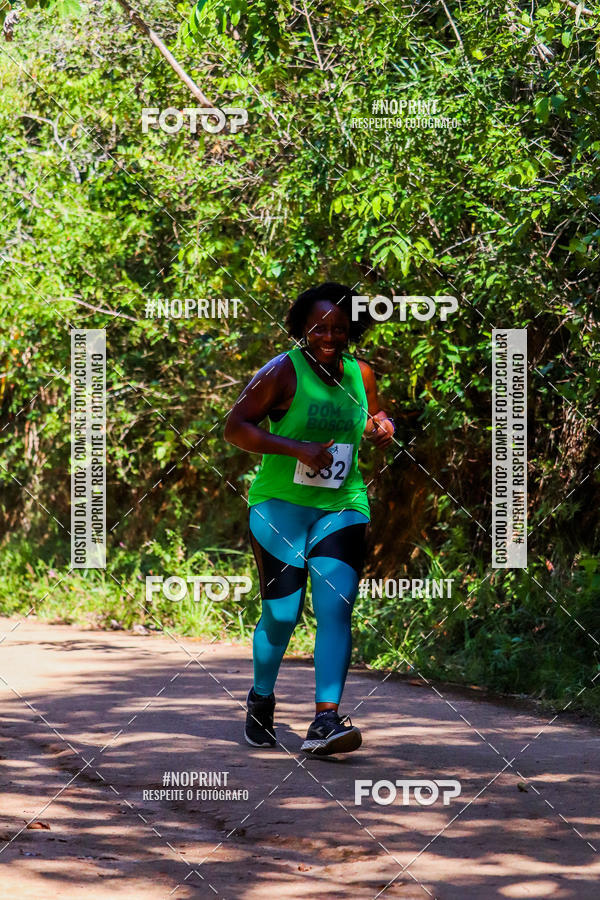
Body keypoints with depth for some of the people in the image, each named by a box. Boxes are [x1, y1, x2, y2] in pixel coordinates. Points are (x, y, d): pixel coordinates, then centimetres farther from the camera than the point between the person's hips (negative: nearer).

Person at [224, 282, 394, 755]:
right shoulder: (282, 372, -7)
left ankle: (325, 721, -17)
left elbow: (372, 416, 29)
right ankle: (261, 699, 28)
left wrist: (382, 427, 4)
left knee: (337, 609, -13)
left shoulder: (360, 374, 9)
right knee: (282, 615, -1)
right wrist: (297, 448, -20)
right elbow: (235, 427, -11)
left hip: (342, 508, 4)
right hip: (281, 507, -3)